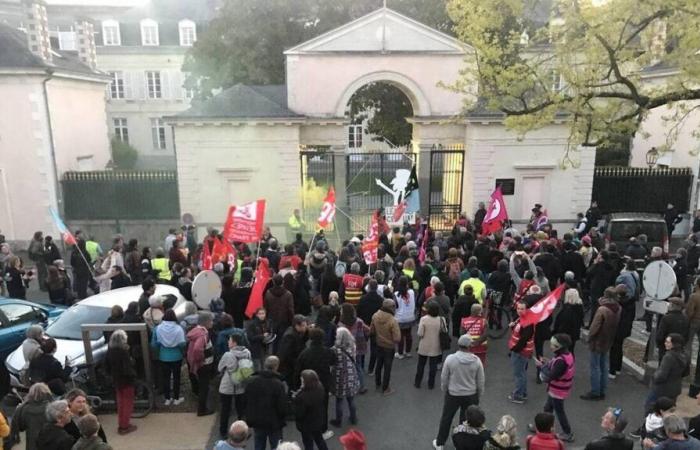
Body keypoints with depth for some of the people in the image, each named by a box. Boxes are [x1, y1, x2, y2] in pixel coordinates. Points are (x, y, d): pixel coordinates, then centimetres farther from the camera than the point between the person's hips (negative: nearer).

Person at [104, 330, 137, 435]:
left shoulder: (110, 351, -3)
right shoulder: (123, 352, -27)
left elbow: (107, 366, 7)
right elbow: (127, 370, -27)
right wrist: (133, 375, -9)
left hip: (116, 380, 7)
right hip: (126, 381, -7)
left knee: (120, 402, 20)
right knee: (128, 403, 8)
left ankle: (121, 424, 31)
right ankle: (125, 426, 14)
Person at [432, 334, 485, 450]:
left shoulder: (450, 358, -18)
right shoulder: (476, 360, -15)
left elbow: (444, 378, -7)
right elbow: (481, 381, -4)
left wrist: (444, 390, 11)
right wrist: (479, 395, 12)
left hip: (452, 394, -1)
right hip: (471, 395, 1)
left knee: (446, 419, 17)